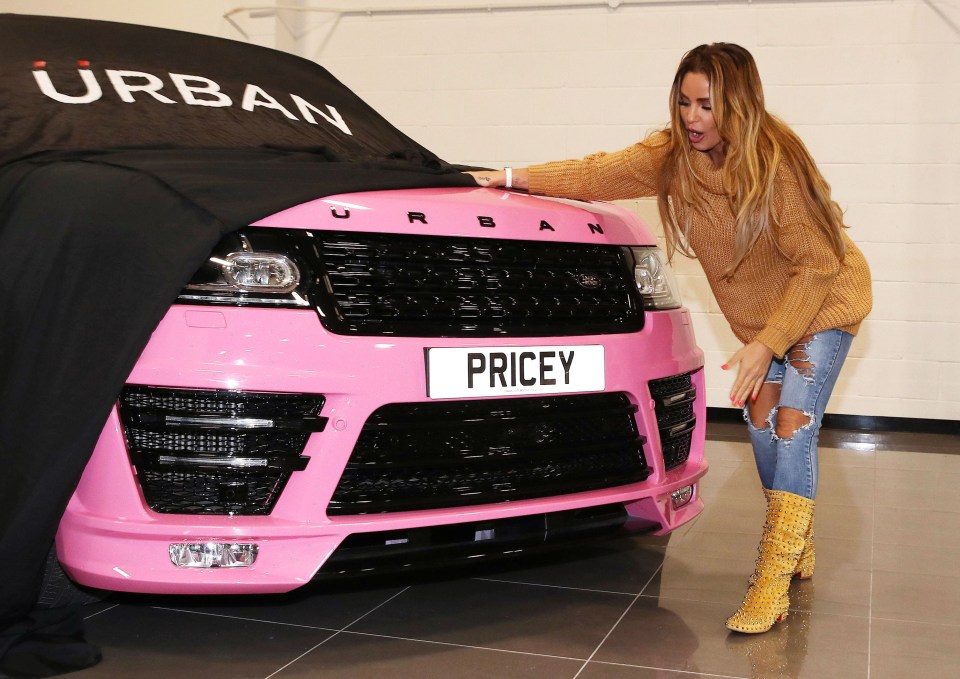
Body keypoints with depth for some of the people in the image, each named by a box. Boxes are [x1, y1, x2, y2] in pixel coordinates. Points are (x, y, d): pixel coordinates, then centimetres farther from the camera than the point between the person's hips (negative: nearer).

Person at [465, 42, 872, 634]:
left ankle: (775, 581, -14)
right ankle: (796, 548, 19)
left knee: (794, 424, -15)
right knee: (761, 414, 1)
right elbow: (599, 175, 0)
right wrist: (513, 179, -2)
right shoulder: (673, 156, -11)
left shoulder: (775, 163, -28)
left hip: (825, 297, -6)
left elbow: (815, 265, -26)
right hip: (757, 308, 6)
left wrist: (767, 344, -30)